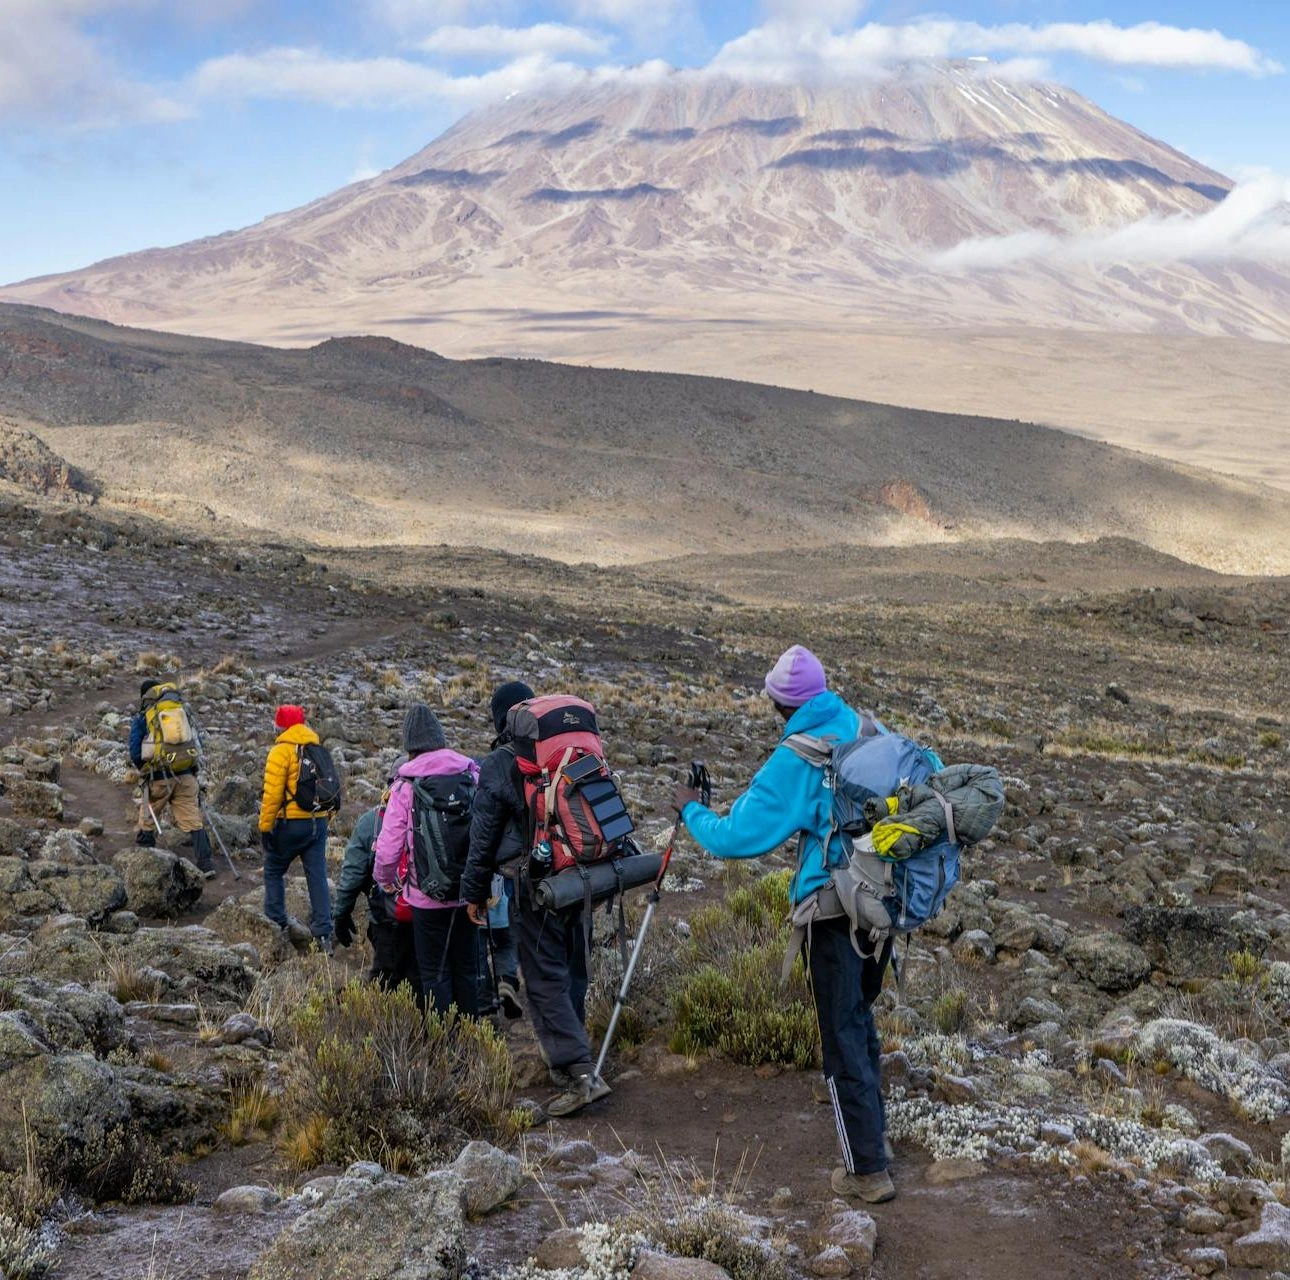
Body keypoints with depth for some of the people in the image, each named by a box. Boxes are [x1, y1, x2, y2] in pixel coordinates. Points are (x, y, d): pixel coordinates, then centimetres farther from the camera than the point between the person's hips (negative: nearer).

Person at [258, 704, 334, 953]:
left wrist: (265, 827, -9)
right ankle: (323, 934, 0)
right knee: (318, 877, 4)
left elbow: (272, 793, -14)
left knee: (273, 871, 13)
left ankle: (276, 924, 13)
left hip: (291, 823, -5)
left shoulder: (281, 751, -10)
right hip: (318, 821, 5)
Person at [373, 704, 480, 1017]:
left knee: (434, 971, 9)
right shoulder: (472, 772, -2)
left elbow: (389, 845, -7)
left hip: (428, 895, -3)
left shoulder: (405, 784, -8)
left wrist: (385, 879, 12)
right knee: (467, 968, 17)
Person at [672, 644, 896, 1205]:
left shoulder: (794, 759, -14)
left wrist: (692, 810, 7)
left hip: (835, 910, -6)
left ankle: (867, 1170, 5)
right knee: (860, 1017, 23)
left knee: (843, 1037, 2)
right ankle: (872, 1132, 35)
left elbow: (735, 838, -13)